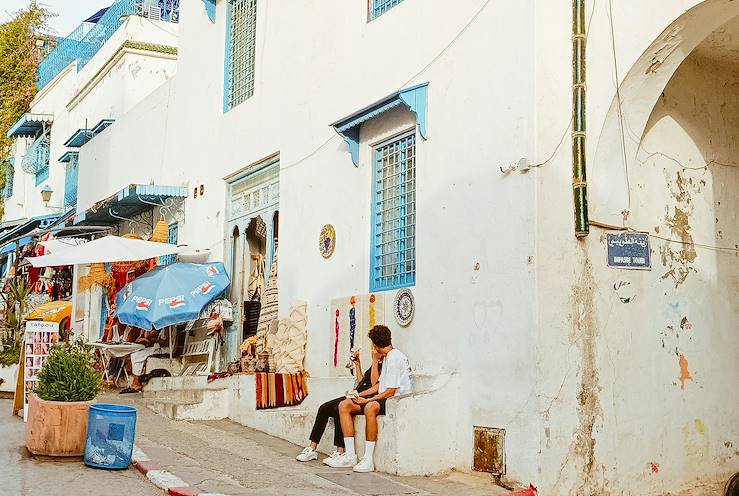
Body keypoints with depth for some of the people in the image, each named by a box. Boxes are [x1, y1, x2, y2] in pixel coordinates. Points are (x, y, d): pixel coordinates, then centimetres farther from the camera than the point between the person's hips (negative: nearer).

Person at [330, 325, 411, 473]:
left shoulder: (395, 358, -13)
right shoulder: (387, 357, 18)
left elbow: (390, 392, -18)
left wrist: (367, 400, -15)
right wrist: (359, 395, 14)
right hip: (382, 398, 10)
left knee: (370, 407, -40)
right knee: (344, 405, -3)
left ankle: (368, 460, -33)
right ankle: (350, 455, -9)